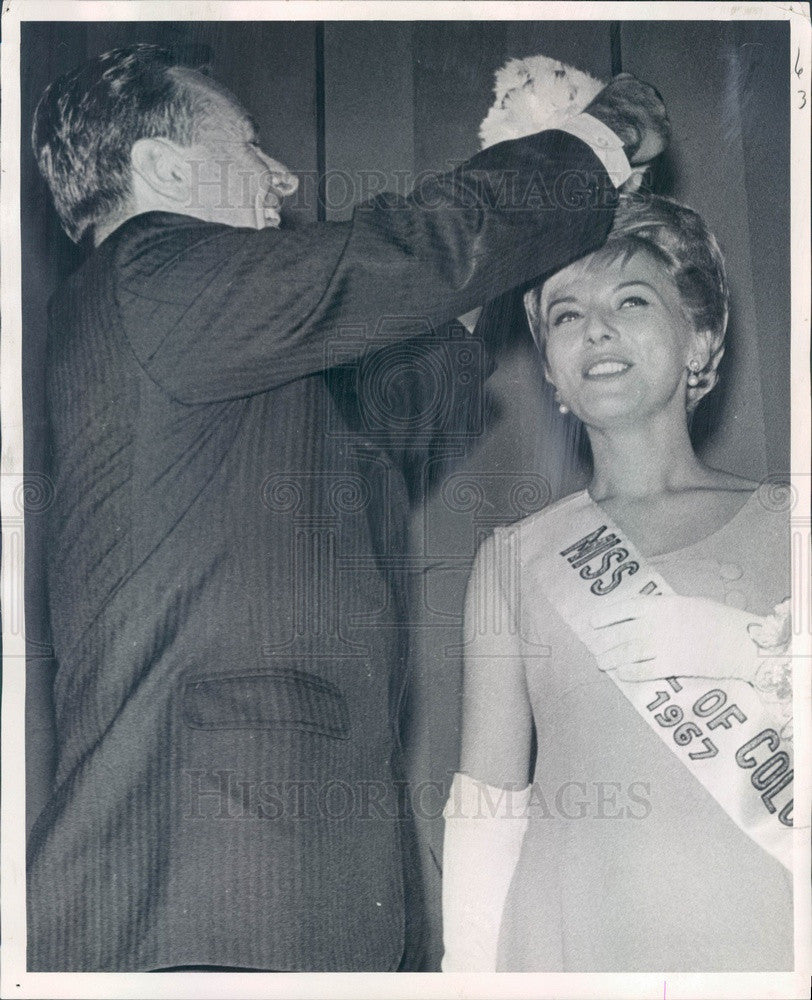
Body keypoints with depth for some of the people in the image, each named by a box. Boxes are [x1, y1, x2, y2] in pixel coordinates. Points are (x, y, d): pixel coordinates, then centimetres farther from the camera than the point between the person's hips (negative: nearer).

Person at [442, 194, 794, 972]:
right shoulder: (516, 559, 7)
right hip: (580, 943, 0)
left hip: (773, 936, 0)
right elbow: (488, 808, 6)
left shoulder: (785, 531, 6)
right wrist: (471, 969, -1)